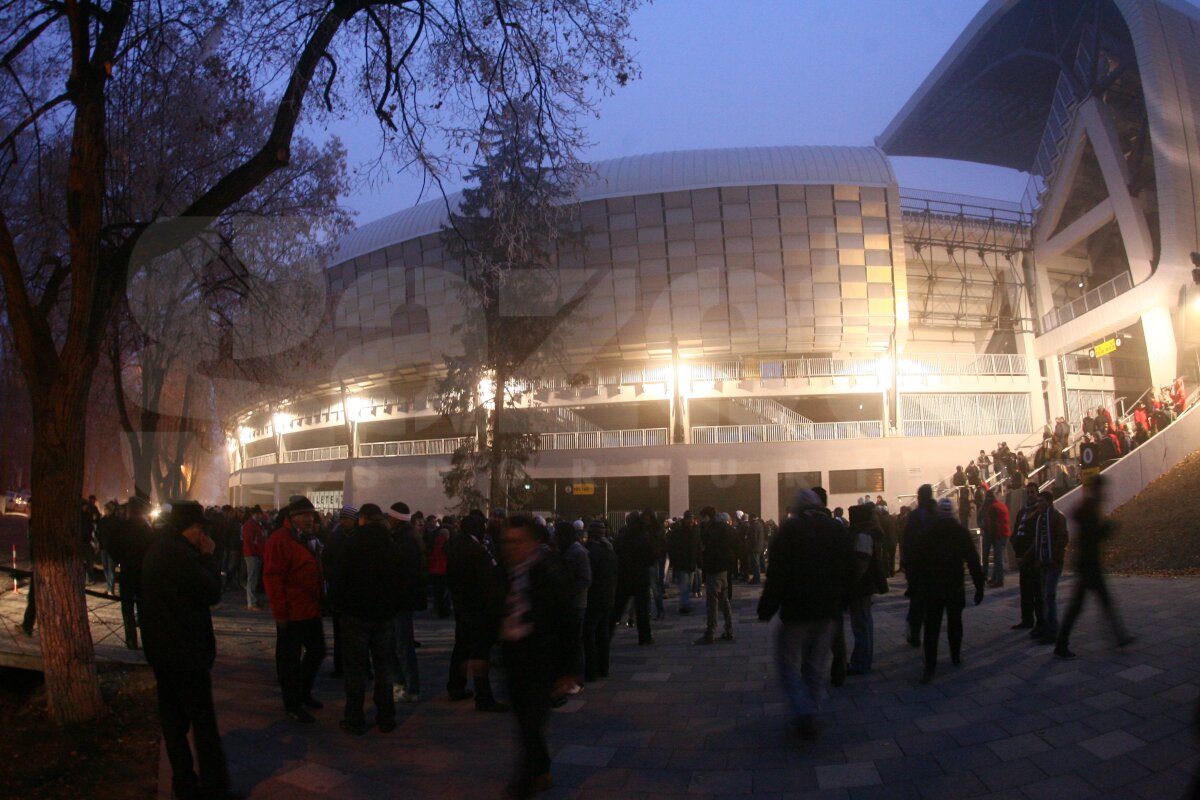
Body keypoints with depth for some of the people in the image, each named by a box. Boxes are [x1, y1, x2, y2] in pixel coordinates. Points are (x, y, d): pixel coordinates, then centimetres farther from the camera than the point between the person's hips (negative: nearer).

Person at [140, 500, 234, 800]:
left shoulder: (158, 549, 10)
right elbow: (212, 592, -18)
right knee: (204, 723, -1)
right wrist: (209, 557, -10)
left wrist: (203, 558, 5)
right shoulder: (180, 554, -22)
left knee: (174, 719, 15)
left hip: (161, 649, 10)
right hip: (186, 651, -10)